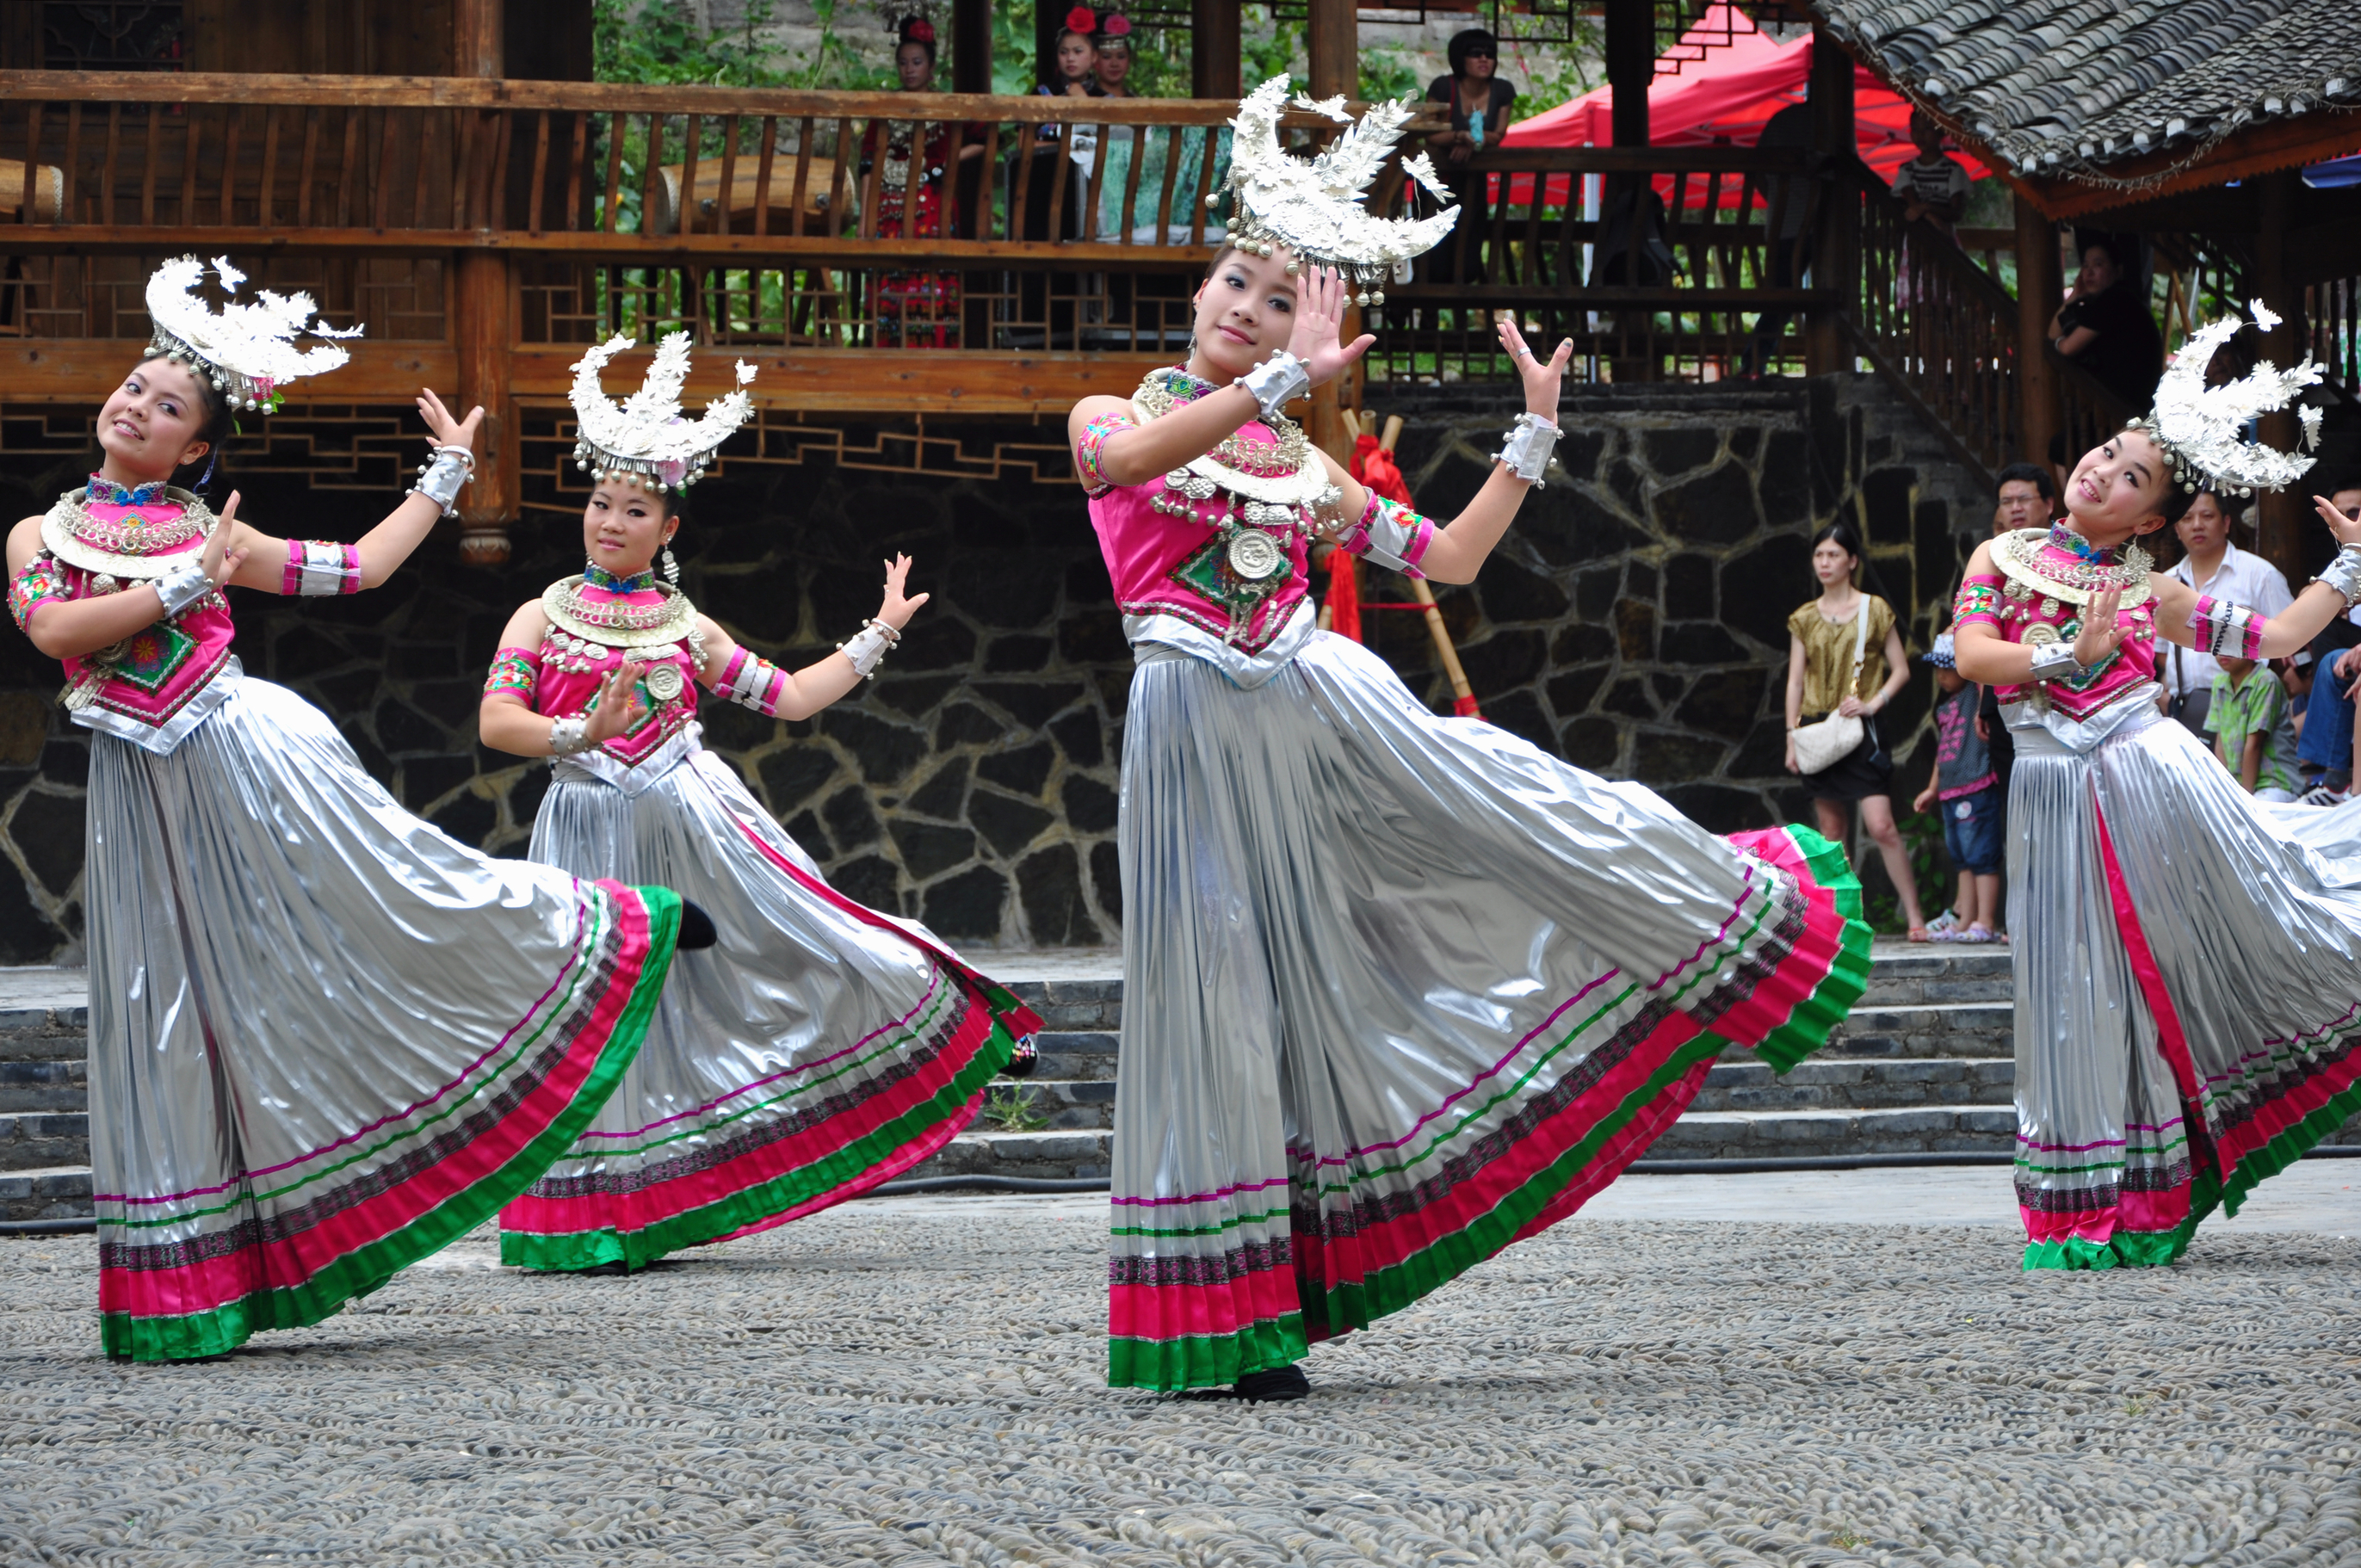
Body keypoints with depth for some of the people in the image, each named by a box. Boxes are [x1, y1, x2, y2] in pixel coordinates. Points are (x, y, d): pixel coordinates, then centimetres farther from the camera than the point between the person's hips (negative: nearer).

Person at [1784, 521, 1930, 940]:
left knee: (1881, 825, -14)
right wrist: (1791, 736, 4)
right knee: (1832, 833, 5)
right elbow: (1795, 680, 11)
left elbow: (1900, 671, 3)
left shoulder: (1874, 610, 2)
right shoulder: (1805, 619, 11)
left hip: (1860, 729, -4)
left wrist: (1873, 702, -12)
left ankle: (1914, 915, -10)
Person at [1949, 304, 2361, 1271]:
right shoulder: (2005, 559, 9)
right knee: (2082, 993, 2)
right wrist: (2069, 655, -15)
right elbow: (1971, 654, -5)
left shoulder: (2153, 596, 8)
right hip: (2057, 797, 0)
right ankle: (2092, 1215, 9)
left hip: (2152, 776, 0)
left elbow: (2275, 638, 13)